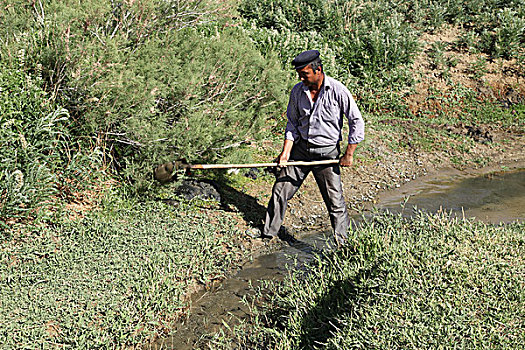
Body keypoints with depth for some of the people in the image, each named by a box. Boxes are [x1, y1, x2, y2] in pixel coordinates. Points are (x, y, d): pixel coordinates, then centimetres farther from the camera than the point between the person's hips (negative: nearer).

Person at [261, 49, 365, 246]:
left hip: (327, 153, -4)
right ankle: (268, 234, 22)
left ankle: (342, 242, 16)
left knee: (335, 200, -1)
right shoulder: (297, 91, 0)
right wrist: (286, 152, -3)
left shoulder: (338, 91, -13)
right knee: (280, 191, 6)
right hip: (301, 149, 4)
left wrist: (349, 154, -7)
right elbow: (292, 124, 8)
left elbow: (357, 122, -6)